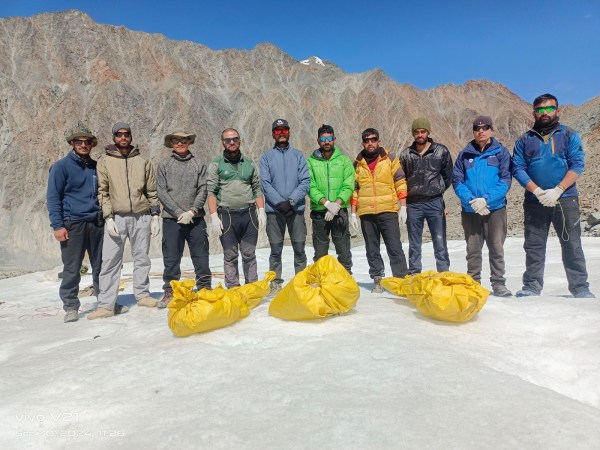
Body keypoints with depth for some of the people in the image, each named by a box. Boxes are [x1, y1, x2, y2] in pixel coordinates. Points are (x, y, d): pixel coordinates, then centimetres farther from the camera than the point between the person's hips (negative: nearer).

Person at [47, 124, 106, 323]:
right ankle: (71, 307, 11)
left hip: (97, 223, 4)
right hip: (72, 224, -4)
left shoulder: (95, 167, 13)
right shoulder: (61, 166, 0)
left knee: (101, 266, 9)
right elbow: (53, 198, -3)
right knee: (71, 269, 0)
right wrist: (57, 225, -11)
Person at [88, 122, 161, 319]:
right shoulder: (105, 161, 6)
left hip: (141, 217, 2)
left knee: (142, 258, 9)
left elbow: (151, 192, 11)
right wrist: (109, 218, -8)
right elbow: (102, 192, 1)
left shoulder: (142, 162, 10)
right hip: (116, 218, -1)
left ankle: (142, 294, 22)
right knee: (110, 261, -4)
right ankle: (106, 305, -1)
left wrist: (155, 215, 4)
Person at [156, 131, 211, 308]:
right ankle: (170, 291, 15)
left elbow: (203, 190, 0)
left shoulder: (198, 164, 7)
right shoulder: (164, 165, 7)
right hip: (171, 219, 0)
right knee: (171, 258, 4)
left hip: (195, 218, 0)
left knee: (201, 255, 5)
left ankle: (205, 288, 16)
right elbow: (161, 192, -1)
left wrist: (192, 211, -12)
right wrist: (179, 212, -10)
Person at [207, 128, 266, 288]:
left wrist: (261, 210, 5)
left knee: (249, 254, 7)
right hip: (227, 215, -2)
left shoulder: (249, 163, 14)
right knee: (230, 256, 4)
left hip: (249, 213, 2)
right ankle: (233, 289, 12)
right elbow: (211, 192, -1)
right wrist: (214, 216, -10)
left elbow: (257, 189, 15)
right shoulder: (216, 164, 4)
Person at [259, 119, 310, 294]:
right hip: (274, 209, 0)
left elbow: (305, 181, -1)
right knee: (276, 249, 4)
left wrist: (291, 200, -14)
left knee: (299, 248, 3)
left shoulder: (298, 155, 9)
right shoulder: (266, 156, 8)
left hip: (296, 208, 1)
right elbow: (265, 183, -2)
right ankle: (276, 282, 14)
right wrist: (279, 202, -14)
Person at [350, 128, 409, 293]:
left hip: (388, 211, -2)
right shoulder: (358, 163, 11)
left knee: (395, 247, -3)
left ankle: (402, 278, 5)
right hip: (366, 213, 3)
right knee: (372, 249, 8)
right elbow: (354, 189, 14)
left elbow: (400, 183, 3)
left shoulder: (390, 158, 5)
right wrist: (353, 213, 9)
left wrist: (403, 206, -4)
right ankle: (377, 280, 17)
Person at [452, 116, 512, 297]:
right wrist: (471, 200, -14)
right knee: (472, 249, 8)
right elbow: (457, 180, 1)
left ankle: (499, 284, 14)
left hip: (495, 209, -1)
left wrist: (486, 199, -18)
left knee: (496, 248, 4)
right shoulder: (465, 154, 7)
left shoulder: (501, 152, 3)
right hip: (470, 210, 2)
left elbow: (505, 180, -6)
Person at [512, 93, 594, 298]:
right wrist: (537, 191, -13)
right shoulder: (525, 140, 11)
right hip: (534, 201, 1)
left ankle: (580, 287, 12)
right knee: (533, 247, 5)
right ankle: (532, 286, 13)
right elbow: (518, 168, 1)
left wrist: (557, 190, -16)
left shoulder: (569, 135, 7)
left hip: (565, 200, -1)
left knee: (572, 246, 2)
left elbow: (577, 165, -2)